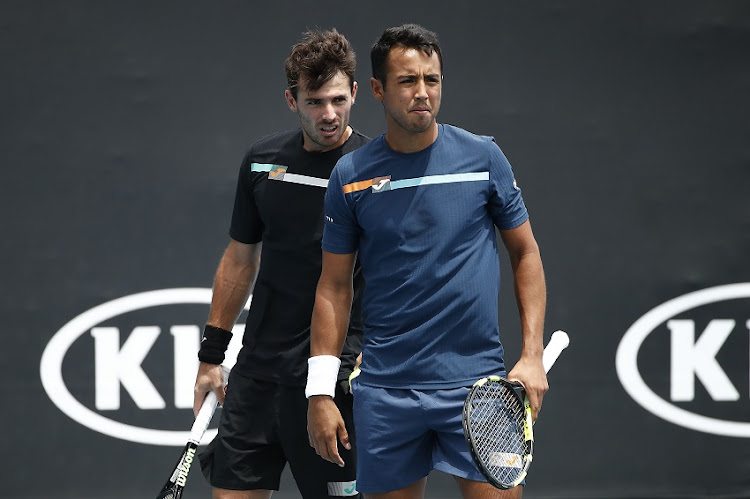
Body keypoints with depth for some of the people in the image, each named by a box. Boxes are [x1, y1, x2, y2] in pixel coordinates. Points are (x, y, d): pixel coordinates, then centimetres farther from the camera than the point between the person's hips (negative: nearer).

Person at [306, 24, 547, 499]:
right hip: (385, 390, 1)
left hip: (475, 383, -1)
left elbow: (526, 252, 8)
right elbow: (334, 286, 7)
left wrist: (532, 356, -2)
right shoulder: (350, 175, 2)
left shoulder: (483, 156, 1)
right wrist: (320, 392, 1)